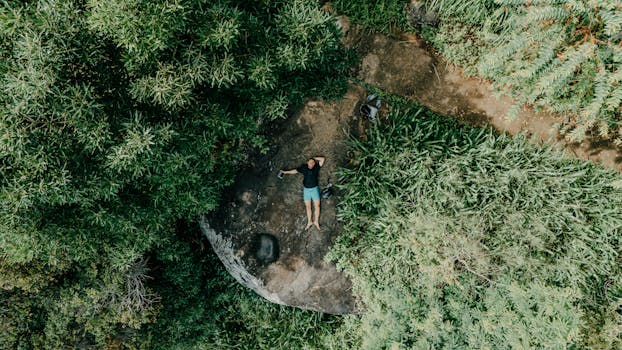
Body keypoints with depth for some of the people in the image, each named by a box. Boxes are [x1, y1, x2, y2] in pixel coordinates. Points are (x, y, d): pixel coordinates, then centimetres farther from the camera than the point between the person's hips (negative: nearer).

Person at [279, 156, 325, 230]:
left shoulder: (316, 167, -3)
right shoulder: (303, 168, -1)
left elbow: (323, 159, -3)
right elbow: (295, 171, 10)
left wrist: (314, 158, -2)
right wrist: (286, 172, 12)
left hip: (315, 189, -1)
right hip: (306, 189, 1)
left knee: (317, 205, -2)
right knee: (308, 206, 6)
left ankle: (316, 221, 7)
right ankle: (309, 222, 14)